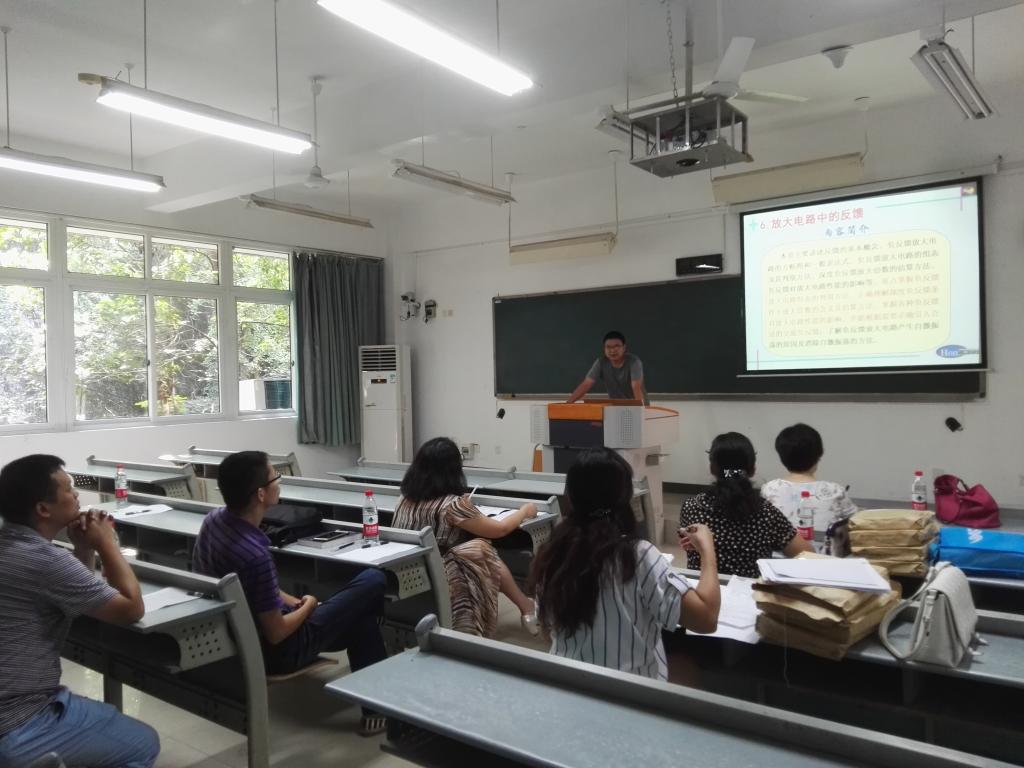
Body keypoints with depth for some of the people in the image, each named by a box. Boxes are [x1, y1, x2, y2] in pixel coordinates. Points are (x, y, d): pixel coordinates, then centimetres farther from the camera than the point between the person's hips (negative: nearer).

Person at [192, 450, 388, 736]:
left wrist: (290, 601, 6)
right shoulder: (255, 554, -36)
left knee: (358, 611, 23)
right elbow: (276, 633, -25)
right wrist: (307, 607, -7)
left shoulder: (213, 520, -9)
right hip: (275, 651, -8)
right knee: (373, 582, -2)